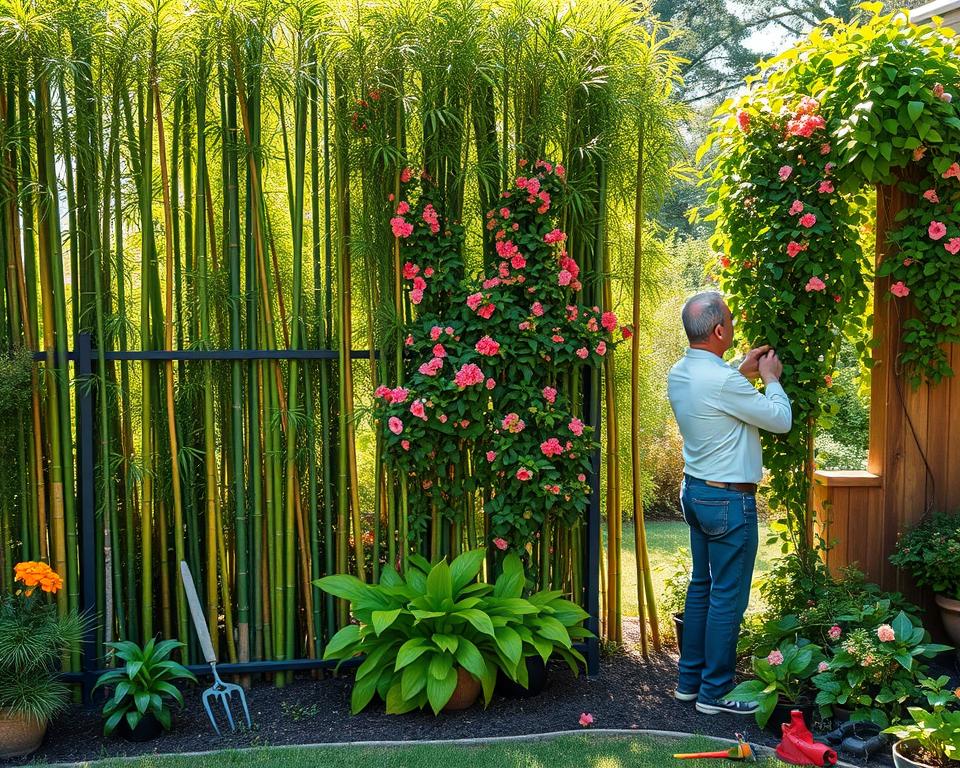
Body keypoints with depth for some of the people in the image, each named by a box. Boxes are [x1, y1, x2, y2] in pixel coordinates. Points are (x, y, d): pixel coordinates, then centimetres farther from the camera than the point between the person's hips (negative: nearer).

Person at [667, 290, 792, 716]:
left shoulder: (679, 374, 3)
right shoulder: (722, 381, -25)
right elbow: (781, 420, -15)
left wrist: (743, 371, 19)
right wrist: (770, 378, 1)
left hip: (694, 490, 9)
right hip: (729, 499, -9)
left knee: (701, 585, 18)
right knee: (728, 597, 1)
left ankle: (689, 680, 26)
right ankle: (714, 692, 11)